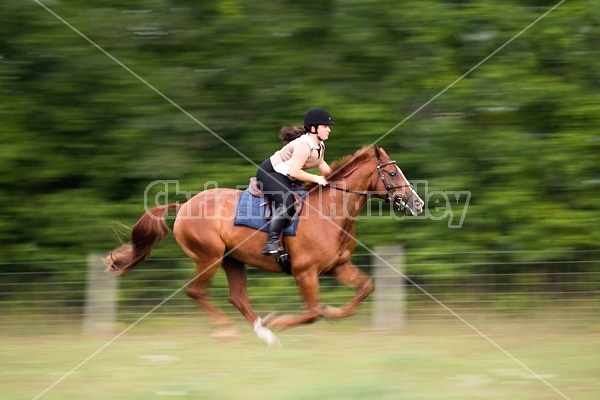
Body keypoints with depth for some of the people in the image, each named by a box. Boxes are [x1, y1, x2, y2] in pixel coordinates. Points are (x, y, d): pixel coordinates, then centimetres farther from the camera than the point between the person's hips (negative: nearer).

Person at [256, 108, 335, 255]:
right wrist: (316, 179, -26)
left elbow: (321, 165, 19)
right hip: (269, 173, -11)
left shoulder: (320, 146, 3)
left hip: (284, 178, 11)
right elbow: (294, 171, -33)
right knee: (286, 202, -29)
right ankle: (272, 242, -28)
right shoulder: (304, 145, -28)